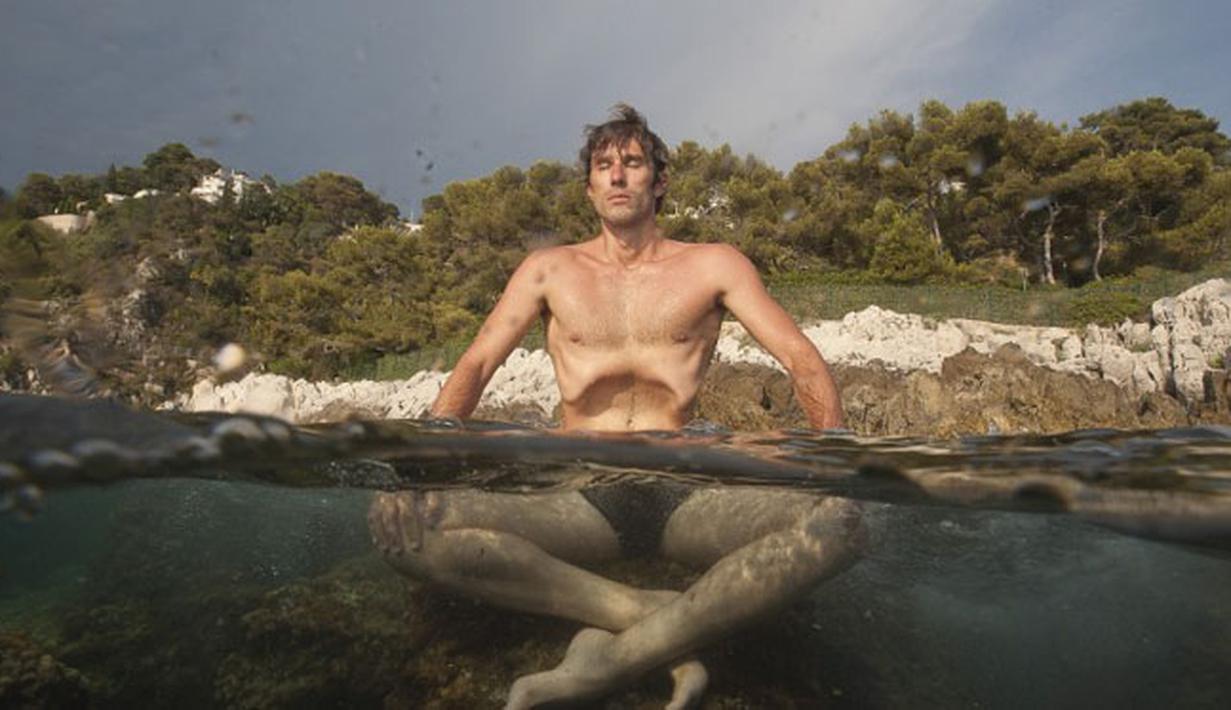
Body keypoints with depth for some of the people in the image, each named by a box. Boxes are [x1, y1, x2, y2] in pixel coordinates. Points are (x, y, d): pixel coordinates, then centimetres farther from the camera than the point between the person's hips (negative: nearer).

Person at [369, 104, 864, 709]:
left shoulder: (714, 266, 12)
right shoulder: (550, 270, 15)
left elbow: (801, 358, 5)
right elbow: (476, 365, 7)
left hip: (686, 498, 0)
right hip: (578, 499, 1)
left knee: (836, 523, -29)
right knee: (396, 519, -24)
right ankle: (666, 620, -20)